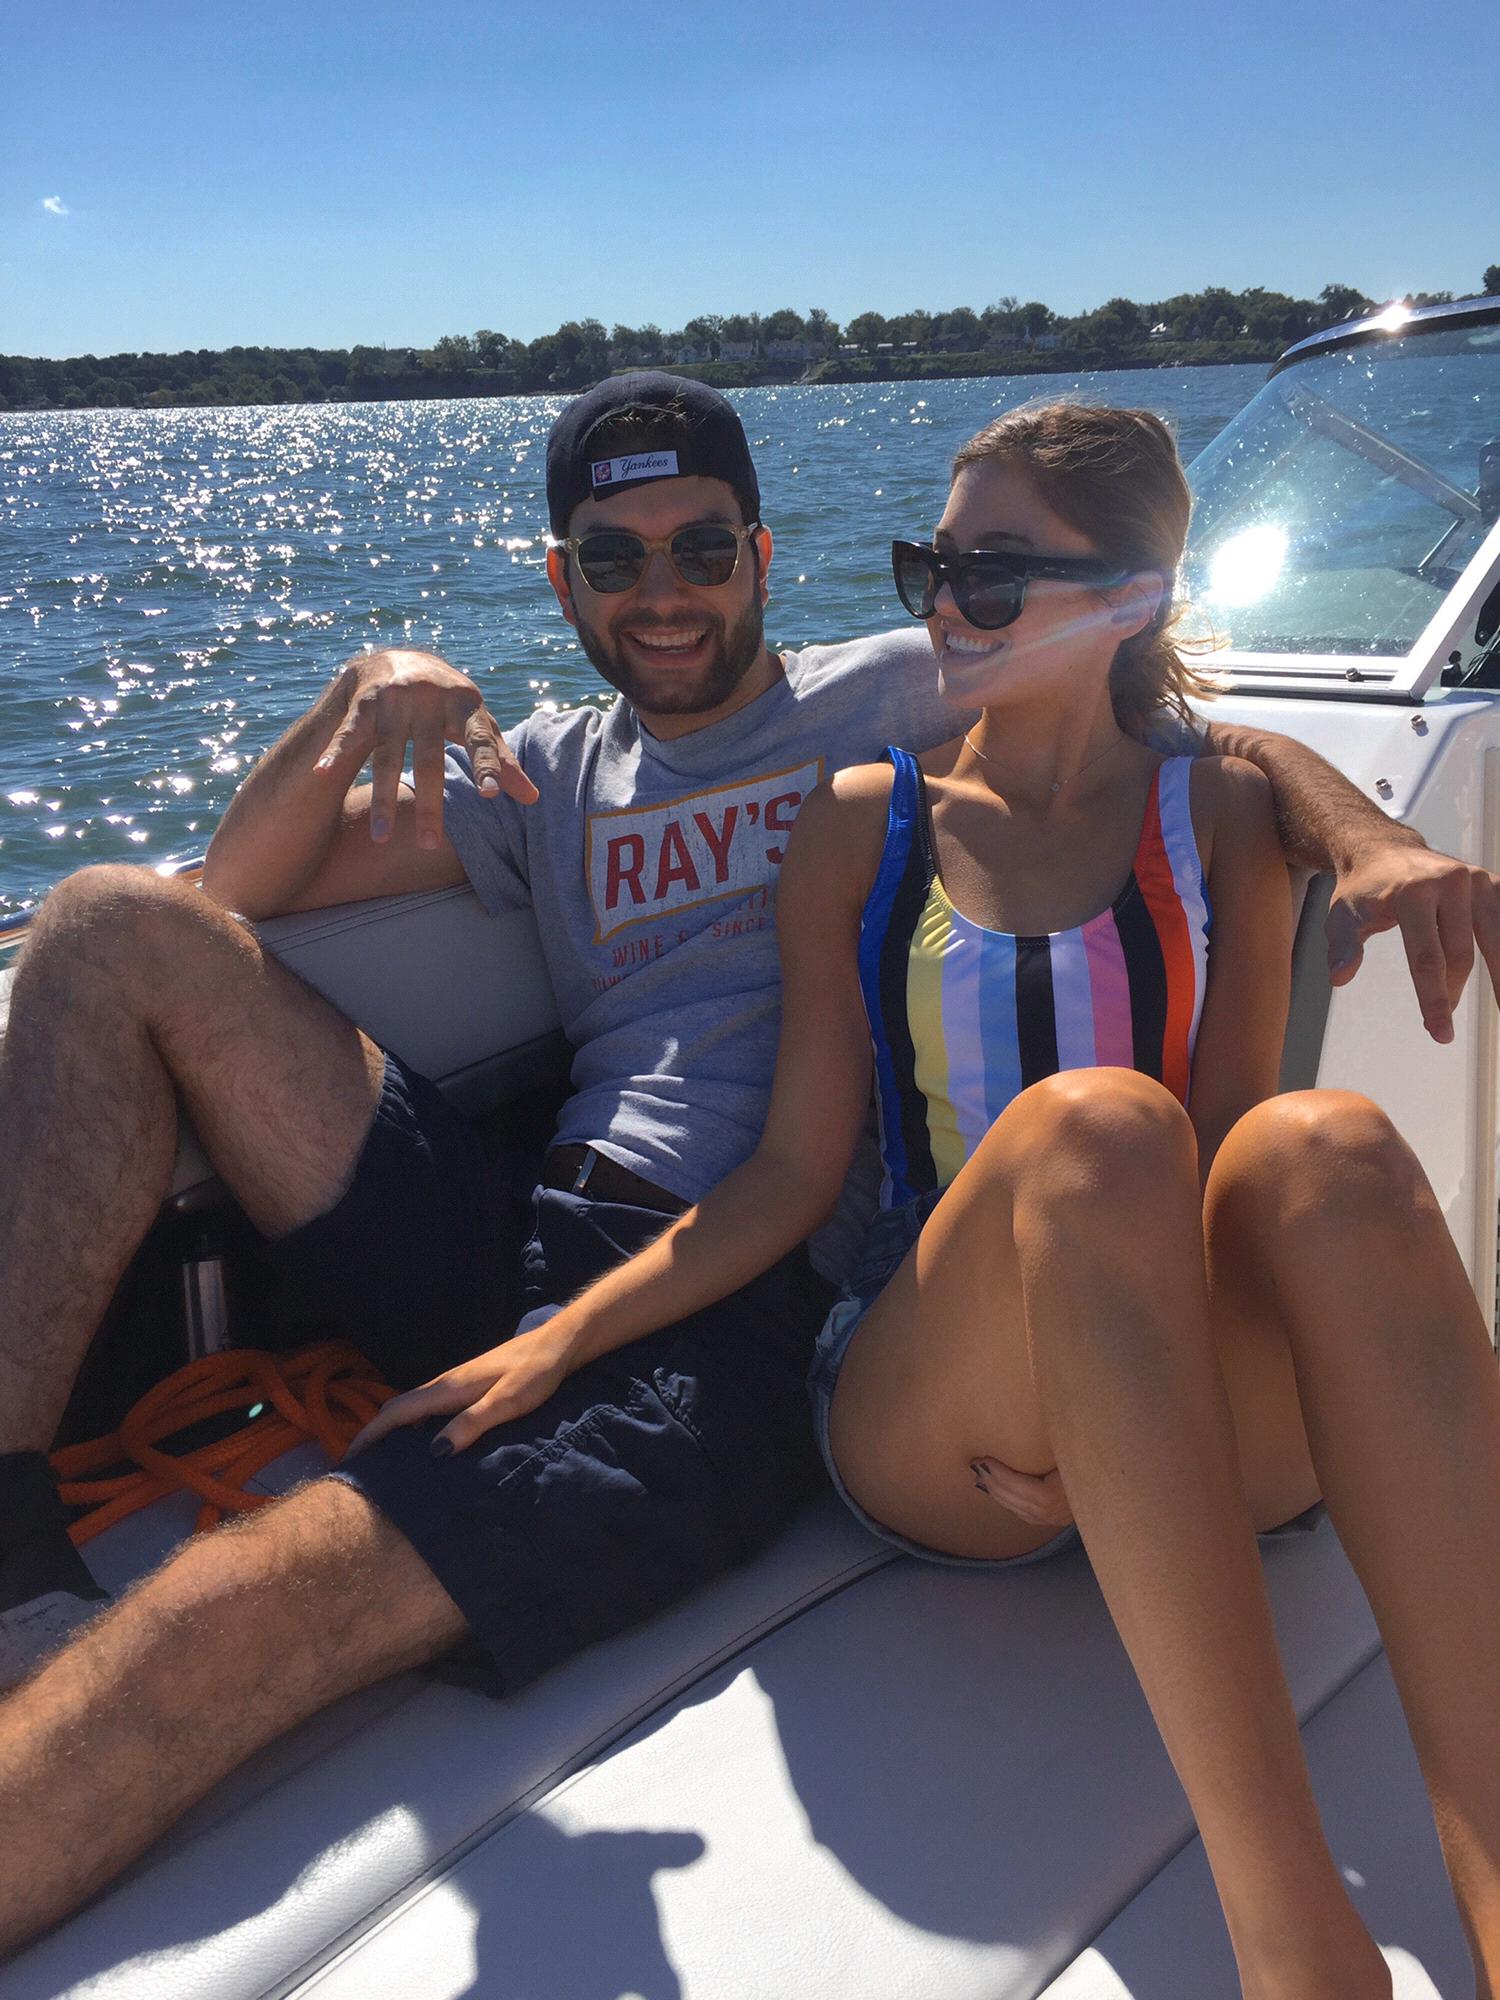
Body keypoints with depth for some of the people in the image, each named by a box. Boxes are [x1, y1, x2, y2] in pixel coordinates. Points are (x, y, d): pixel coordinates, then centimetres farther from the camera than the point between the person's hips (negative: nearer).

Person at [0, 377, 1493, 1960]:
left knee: (263, 1602, -31)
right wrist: (359, 704, 0)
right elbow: (242, 882, 19)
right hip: (525, 1260, 6)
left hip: (757, 1313, -5)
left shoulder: (902, 696, 12)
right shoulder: (549, 775, 23)